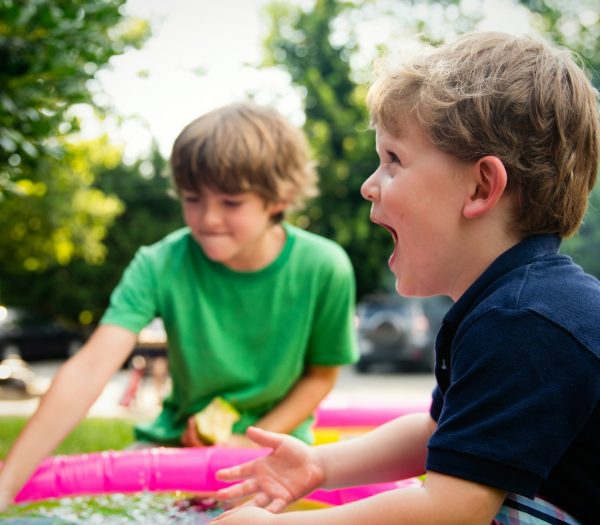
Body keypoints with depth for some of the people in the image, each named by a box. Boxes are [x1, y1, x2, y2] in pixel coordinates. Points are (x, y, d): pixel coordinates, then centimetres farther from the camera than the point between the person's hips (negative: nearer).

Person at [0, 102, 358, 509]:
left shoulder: (324, 269, -18)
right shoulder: (161, 266, -18)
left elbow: (322, 374, -2)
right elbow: (89, 370, -29)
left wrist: (252, 444, -15)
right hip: (179, 440, 1)